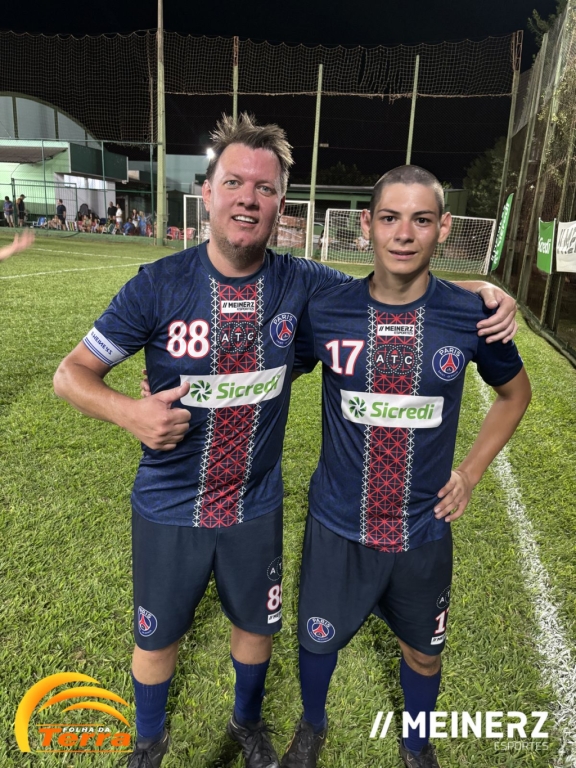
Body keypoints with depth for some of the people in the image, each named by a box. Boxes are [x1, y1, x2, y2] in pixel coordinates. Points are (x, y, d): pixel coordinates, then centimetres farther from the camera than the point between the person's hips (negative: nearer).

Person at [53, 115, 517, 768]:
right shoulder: (158, 286, -16)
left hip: (256, 507, 2)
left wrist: (482, 289, -12)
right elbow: (71, 372, -10)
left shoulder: (301, 284, -11)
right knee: (157, 637, 20)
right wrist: (129, 412, -30)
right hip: (169, 511, -1)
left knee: (256, 626, 24)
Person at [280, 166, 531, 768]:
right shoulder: (325, 311, -13)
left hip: (424, 530, 1)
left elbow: (514, 392, 7)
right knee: (318, 639, 20)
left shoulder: (471, 316, -12)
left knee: (423, 650, 22)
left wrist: (471, 471, 1)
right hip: (337, 525, 0)